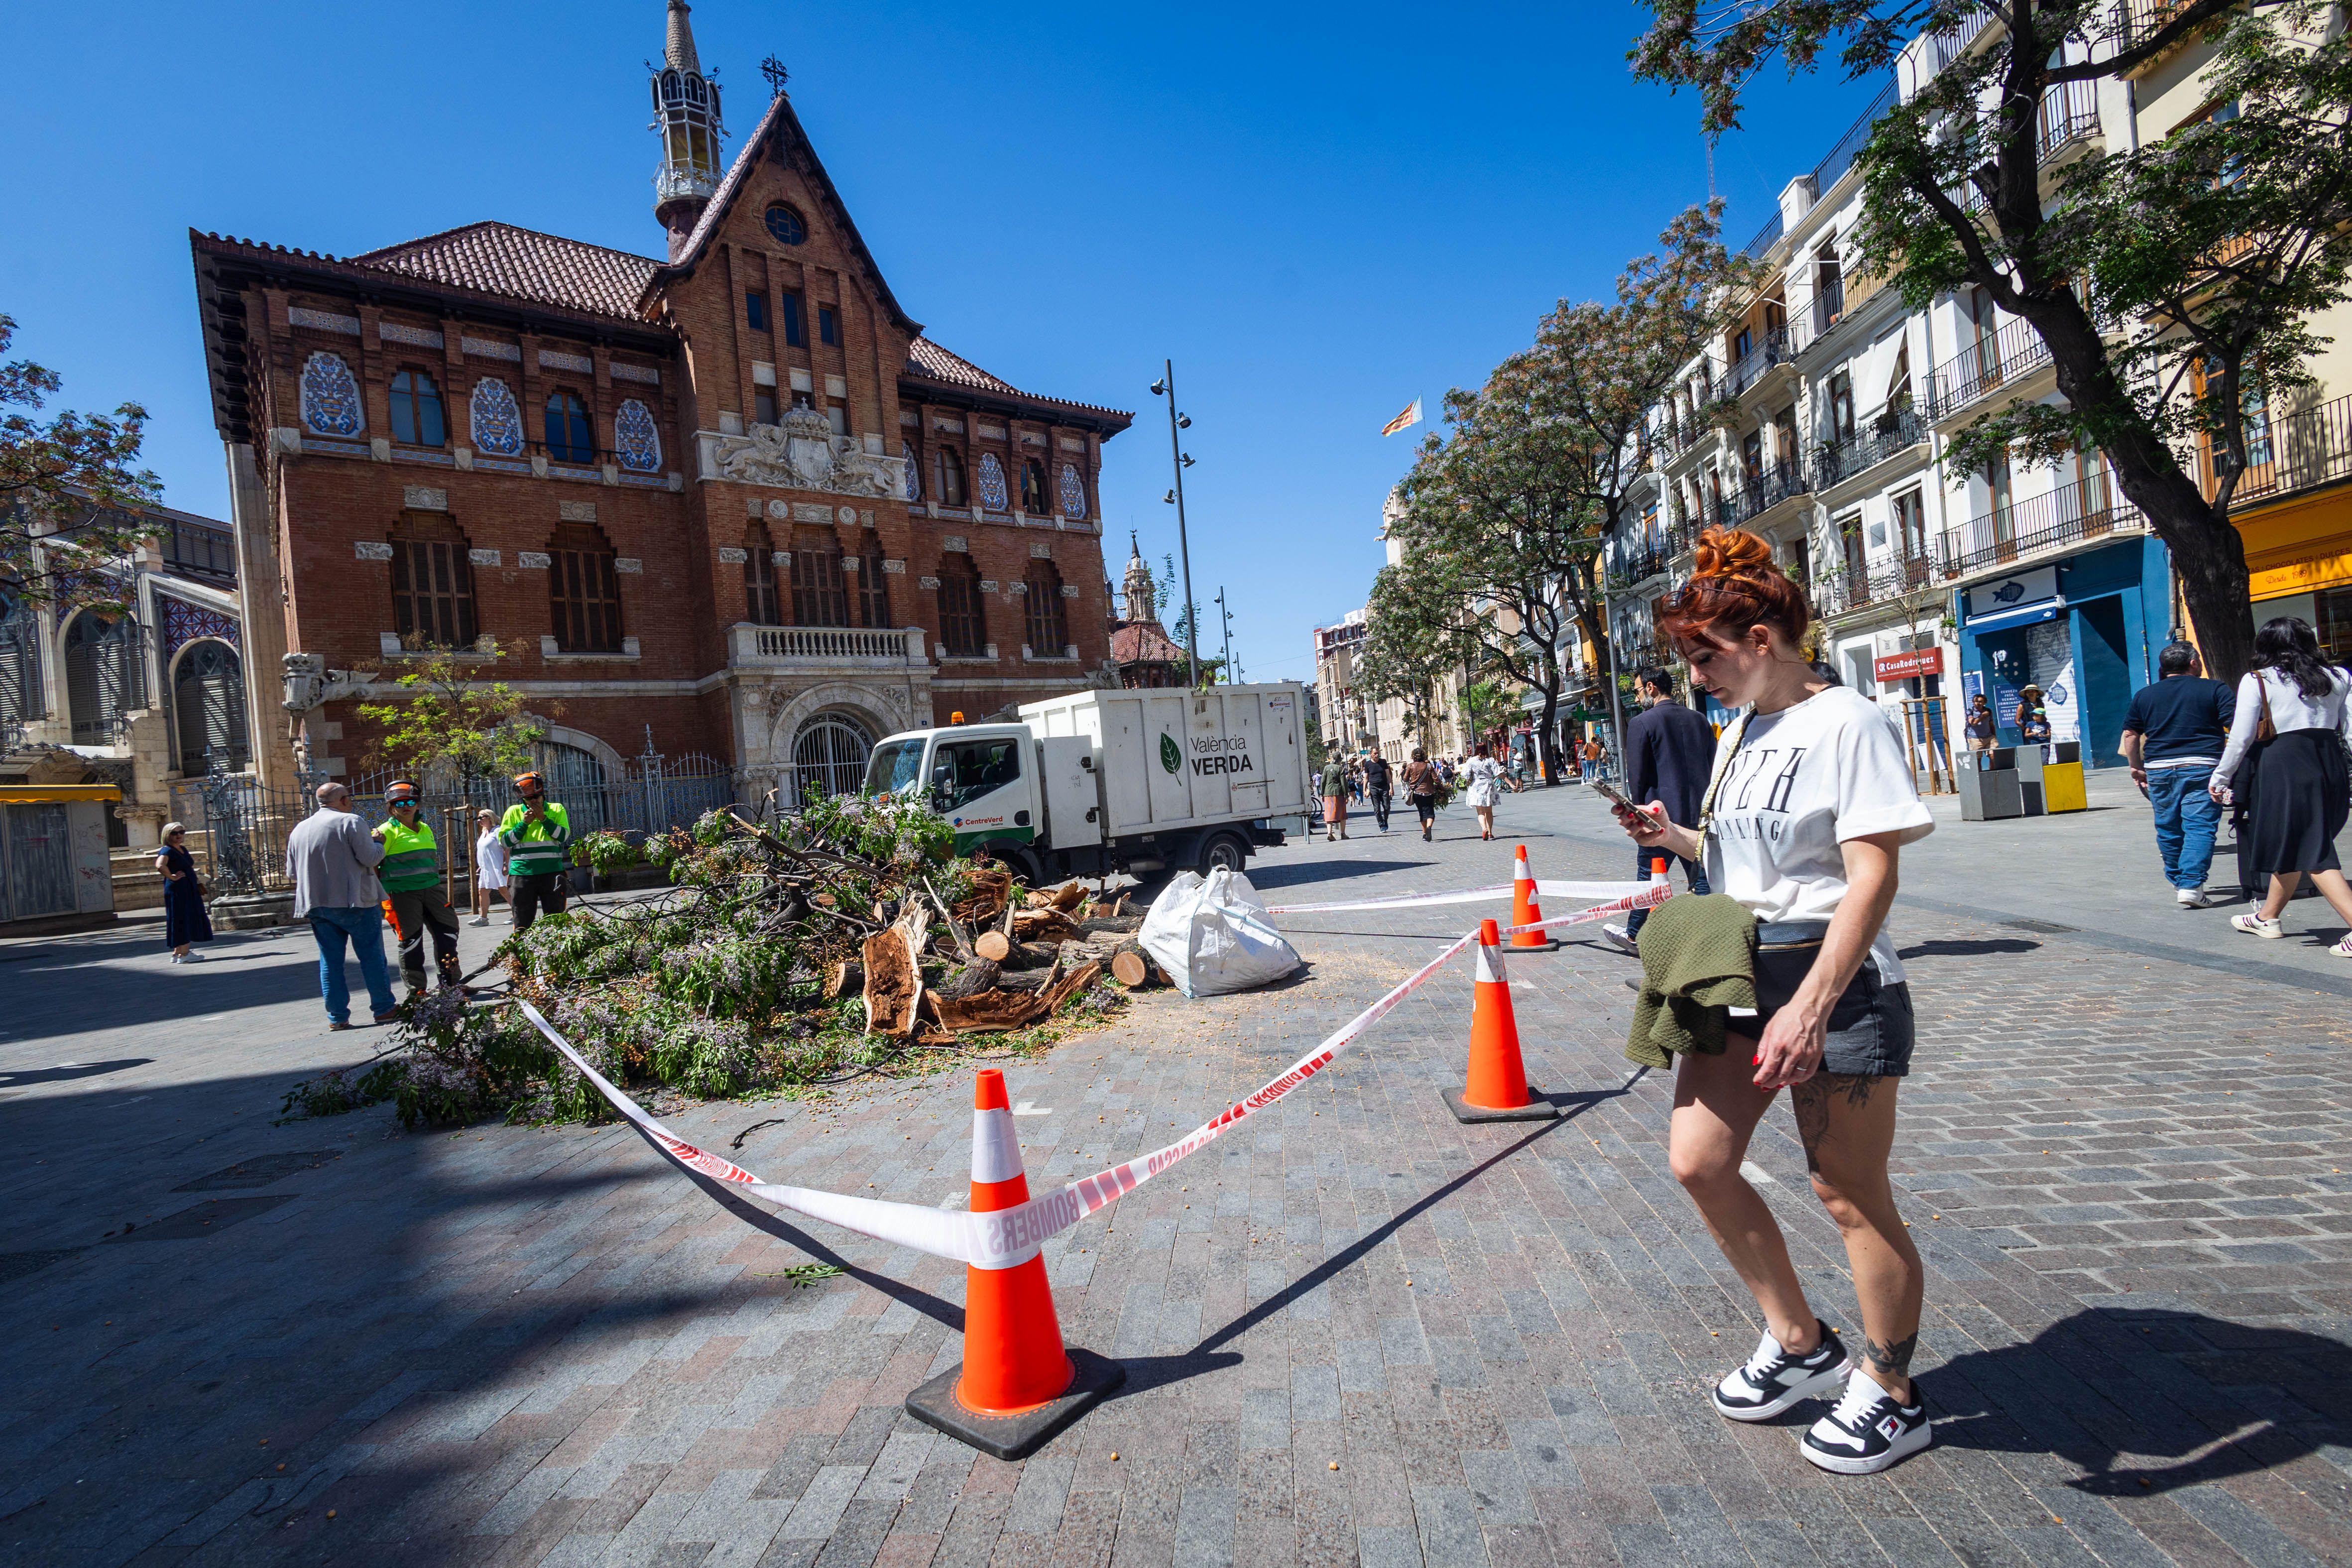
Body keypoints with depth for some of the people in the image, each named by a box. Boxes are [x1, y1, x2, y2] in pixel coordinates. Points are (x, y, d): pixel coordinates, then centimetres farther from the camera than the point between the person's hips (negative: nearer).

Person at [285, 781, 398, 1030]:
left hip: (315, 905, 6)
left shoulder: (299, 831, 13)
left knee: (330, 961, 9)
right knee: (372, 956, 2)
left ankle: (337, 1017, 9)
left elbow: (292, 872, 17)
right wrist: (378, 845, 6)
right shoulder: (350, 822, -8)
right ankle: (383, 1009, 5)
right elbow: (371, 858, -13)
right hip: (354, 902, -6)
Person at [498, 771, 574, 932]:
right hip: (521, 874, 0)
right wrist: (524, 823, -6)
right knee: (522, 923, 3)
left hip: (552, 873, 0)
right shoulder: (514, 812, 8)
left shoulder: (557, 810, 7)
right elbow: (504, 841, 3)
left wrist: (543, 819, -11)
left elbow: (564, 836, -5)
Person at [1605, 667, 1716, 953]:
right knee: (1702, 878, 8)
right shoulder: (1700, 721, 8)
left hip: (1661, 814, -5)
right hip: (1699, 814, 5)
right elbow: (1714, 767, 11)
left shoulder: (1641, 724, -9)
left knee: (1648, 876, 8)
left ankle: (1633, 935, 22)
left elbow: (1637, 776, -8)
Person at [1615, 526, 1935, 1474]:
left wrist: (1810, 1008, -27)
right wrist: (1673, 838, 3)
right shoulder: (1740, 732, 12)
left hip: (1835, 983, -8)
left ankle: (1892, 1398, 28)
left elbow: (1872, 876, -20)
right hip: (1742, 973, 8)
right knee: (1698, 1161, 7)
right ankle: (1800, 1344, 29)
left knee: (1850, 1196, 5)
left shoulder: (1846, 723, -13)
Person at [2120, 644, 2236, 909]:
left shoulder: (2144, 695, 11)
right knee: (2200, 826, -5)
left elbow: (2130, 735, 12)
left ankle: (2177, 882, 26)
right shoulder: (2214, 689, 2)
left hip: (2158, 769, 3)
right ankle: (2191, 885, -15)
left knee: (2168, 828, 13)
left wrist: (2137, 768, 19)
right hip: (2202, 768, -3)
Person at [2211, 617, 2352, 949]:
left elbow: (2241, 737, -5)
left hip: (2283, 764, -6)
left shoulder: (2256, 681, -4)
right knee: (2294, 845, 17)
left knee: (2309, 853, -3)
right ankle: (2268, 917, 30)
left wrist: (2221, 777, 4)